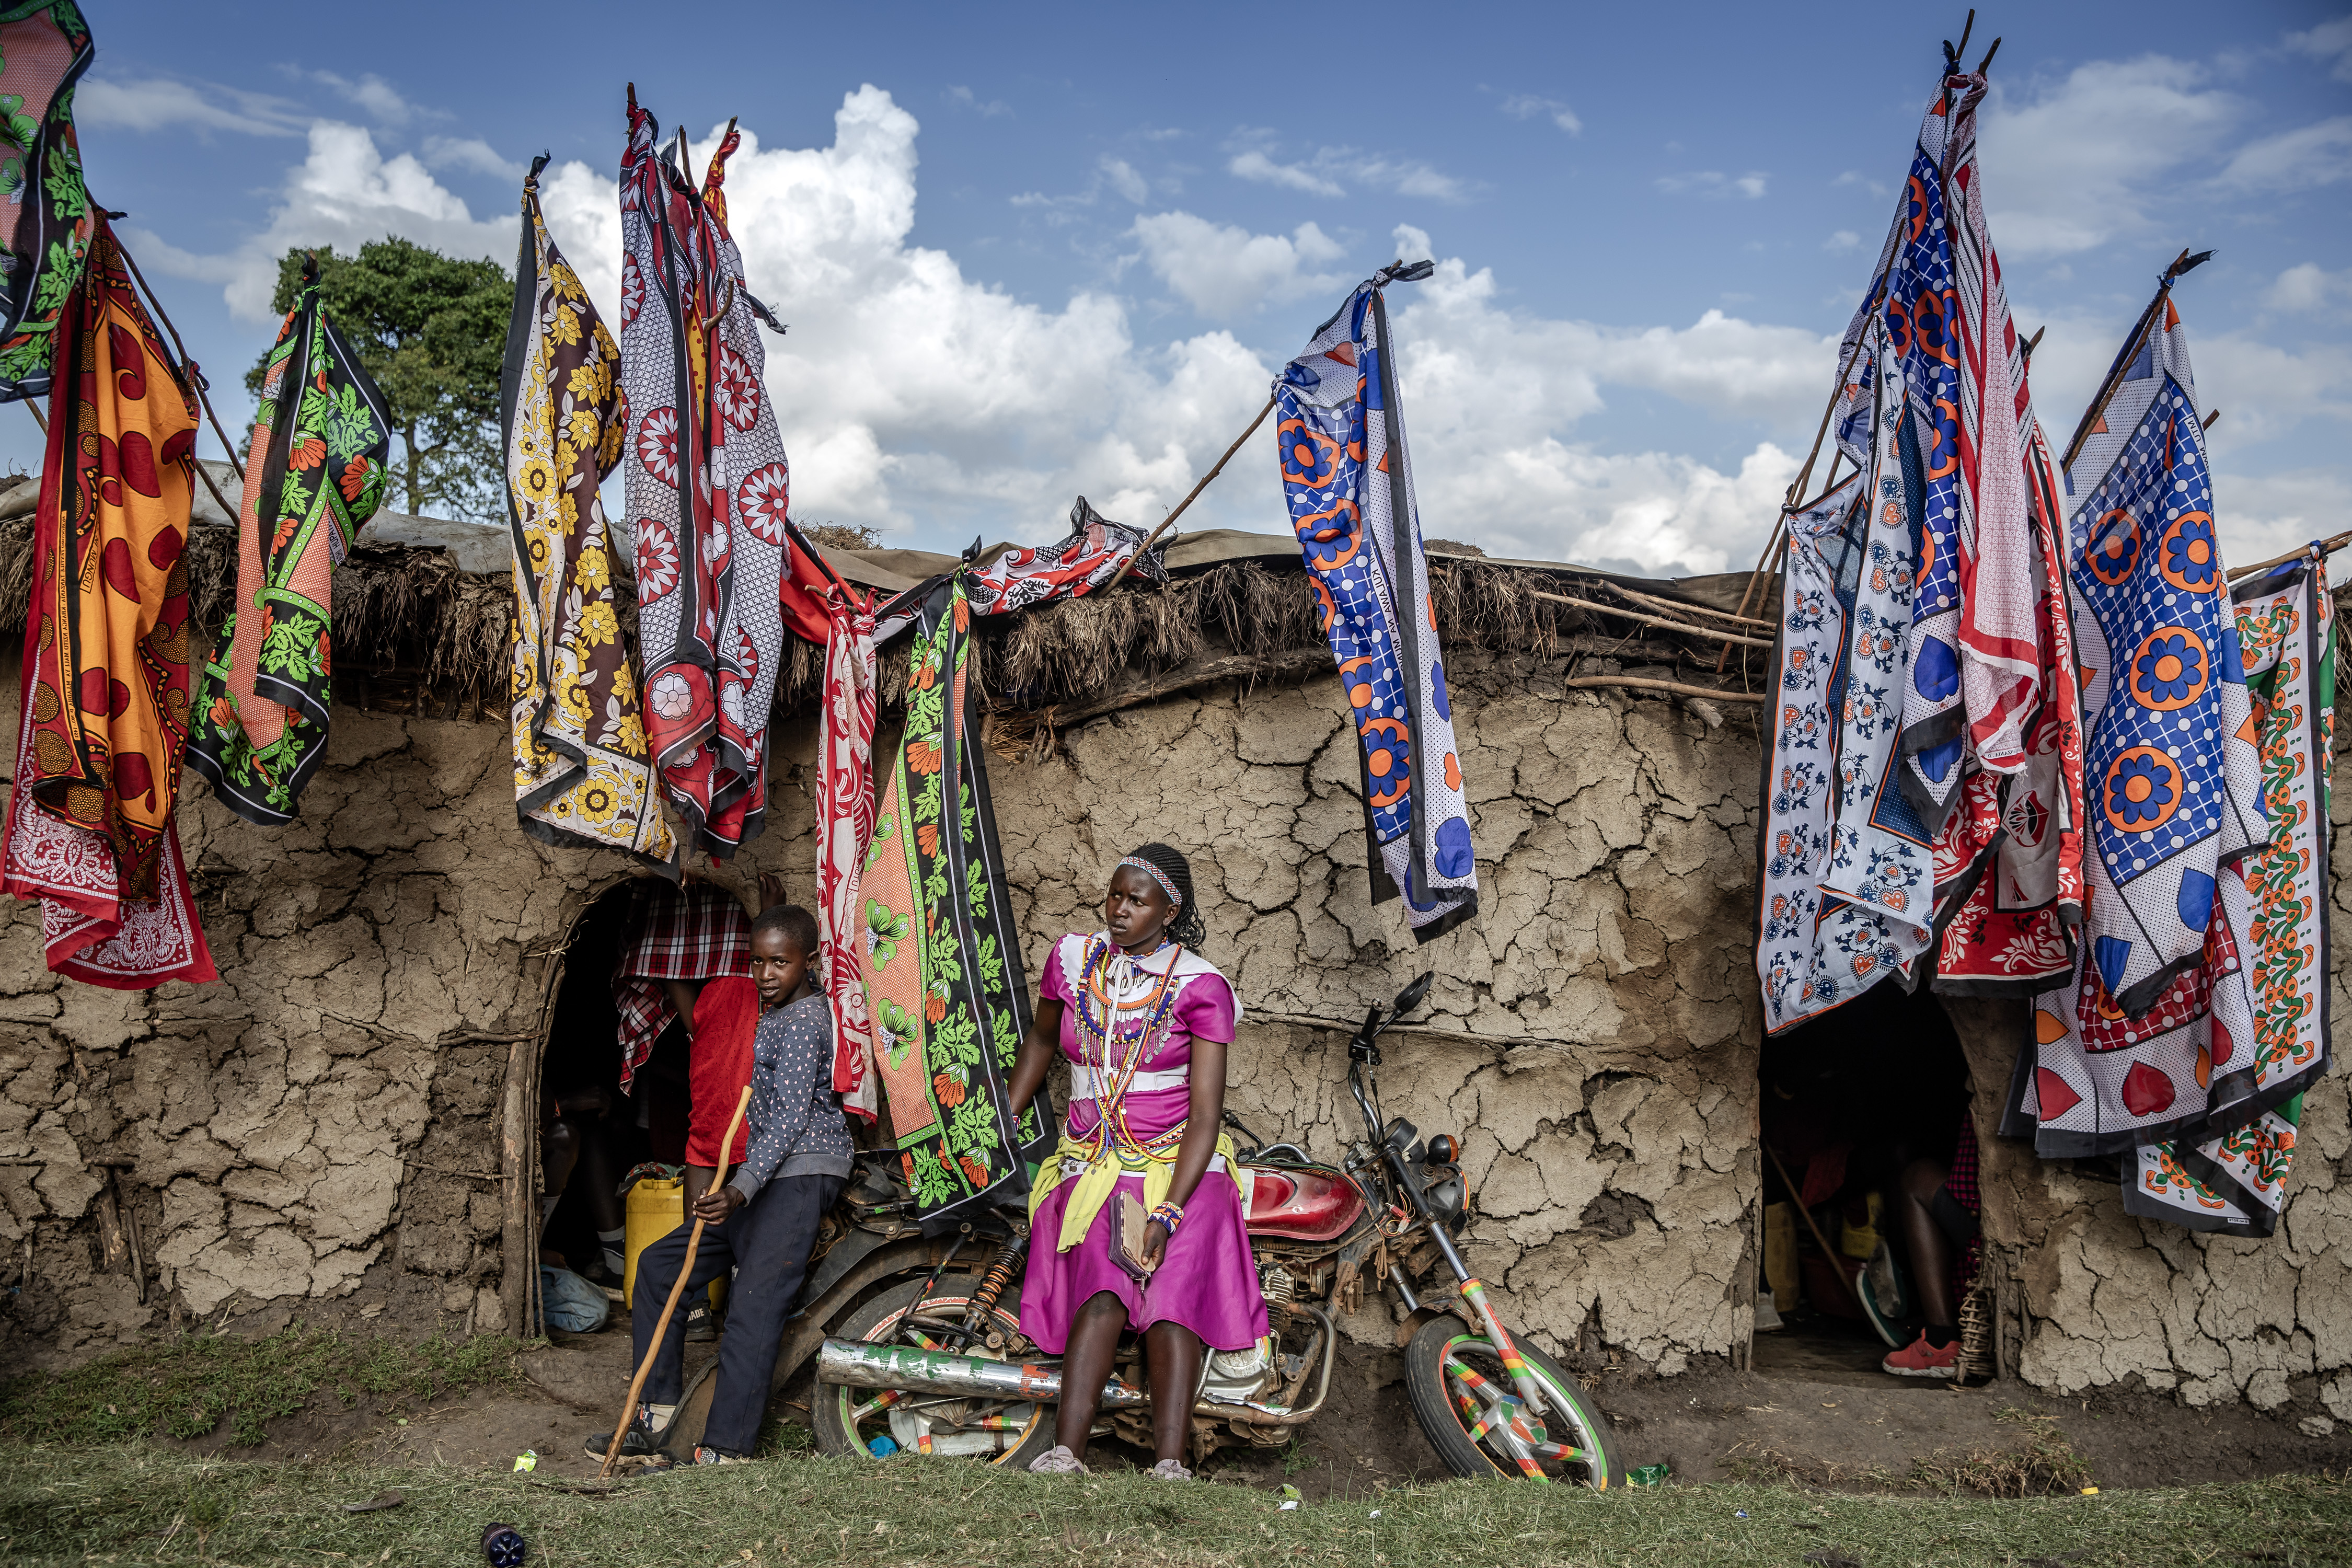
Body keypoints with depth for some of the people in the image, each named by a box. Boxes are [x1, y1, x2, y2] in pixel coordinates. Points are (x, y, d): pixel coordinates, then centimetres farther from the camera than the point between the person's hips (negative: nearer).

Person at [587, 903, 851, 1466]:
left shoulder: (802, 1021, -13)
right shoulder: (777, 1011, 17)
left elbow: (790, 1119, -23)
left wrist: (741, 1189, -33)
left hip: (800, 1174, -11)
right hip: (765, 1178, 11)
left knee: (754, 1308, -18)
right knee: (658, 1265, 11)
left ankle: (726, 1450, -17)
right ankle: (655, 1418, 14)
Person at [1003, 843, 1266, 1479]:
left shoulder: (1201, 986, -5)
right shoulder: (1073, 957, 7)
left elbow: (1205, 1115, -9)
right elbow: (1041, 1041, 26)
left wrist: (1167, 1212, -18)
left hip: (1181, 1164, -2)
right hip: (1092, 1161, 2)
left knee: (1172, 1293, -23)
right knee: (1103, 1294, -22)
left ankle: (1169, 1466, -30)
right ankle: (1066, 1456, -31)